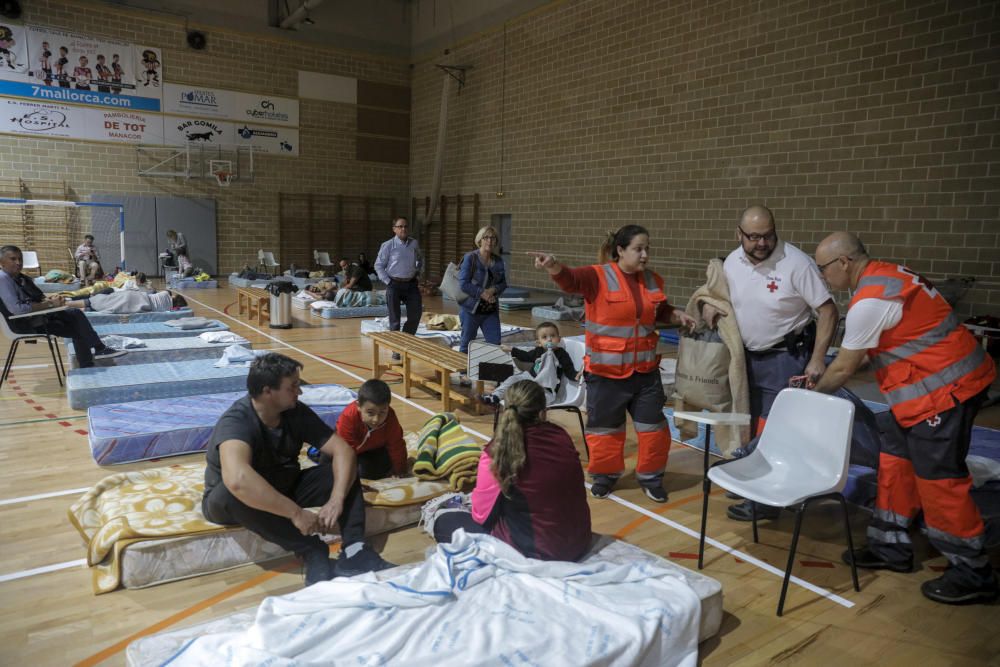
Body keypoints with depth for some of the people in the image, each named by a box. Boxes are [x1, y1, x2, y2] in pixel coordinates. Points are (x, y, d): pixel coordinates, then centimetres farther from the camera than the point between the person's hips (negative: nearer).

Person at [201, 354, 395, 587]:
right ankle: (313, 552, -31)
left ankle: (354, 551, -29)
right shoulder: (236, 421, -30)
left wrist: (336, 500, -33)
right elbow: (237, 479, -49)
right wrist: (296, 513, -45)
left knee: (342, 467, -14)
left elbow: (343, 449, -16)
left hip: (285, 488, 5)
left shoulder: (297, 412, -11)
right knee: (232, 492, -39)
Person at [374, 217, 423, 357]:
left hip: (411, 284, 4)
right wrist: (388, 282, -9)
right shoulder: (388, 245, -8)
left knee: (416, 314, 0)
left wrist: (418, 274, 12)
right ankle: (396, 349, 12)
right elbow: (378, 265, -3)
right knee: (394, 319, 2)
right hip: (394, 285, -4)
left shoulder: (414, 244, 4)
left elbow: (421, 260, 23)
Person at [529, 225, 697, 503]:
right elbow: (570, 279, -30)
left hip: (645, 369, 4)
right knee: (605, 426, 10)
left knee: (653, 426, 10)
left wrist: (678, 315, 4)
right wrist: (553, 266, -50)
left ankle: (650, 476, 29)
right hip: (606, 370, -4)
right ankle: (606, 474, 31)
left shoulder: (653, 281, 6)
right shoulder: (598, 276, -11)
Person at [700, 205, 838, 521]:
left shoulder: (796, 263, -20)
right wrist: (709, 304, -7)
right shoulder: (732, 262, -3)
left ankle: (766, 501, 7)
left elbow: (827, 310, -18)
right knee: (753, 424, 17)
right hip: (748, 354, 6)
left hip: (787, 356, -6)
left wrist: (817, 359, -23)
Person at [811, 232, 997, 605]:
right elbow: (858, 358, 17)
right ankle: (891, 547, 26)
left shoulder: (869, 302, -21)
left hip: (943, 389, -10)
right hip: (943, 381, 10)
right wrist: (818, 380, 18)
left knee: (938, 479, -2)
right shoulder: (888, 276, 10)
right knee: (895, 463, 14)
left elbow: (844, 369, -12)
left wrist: (812, 394, 5)